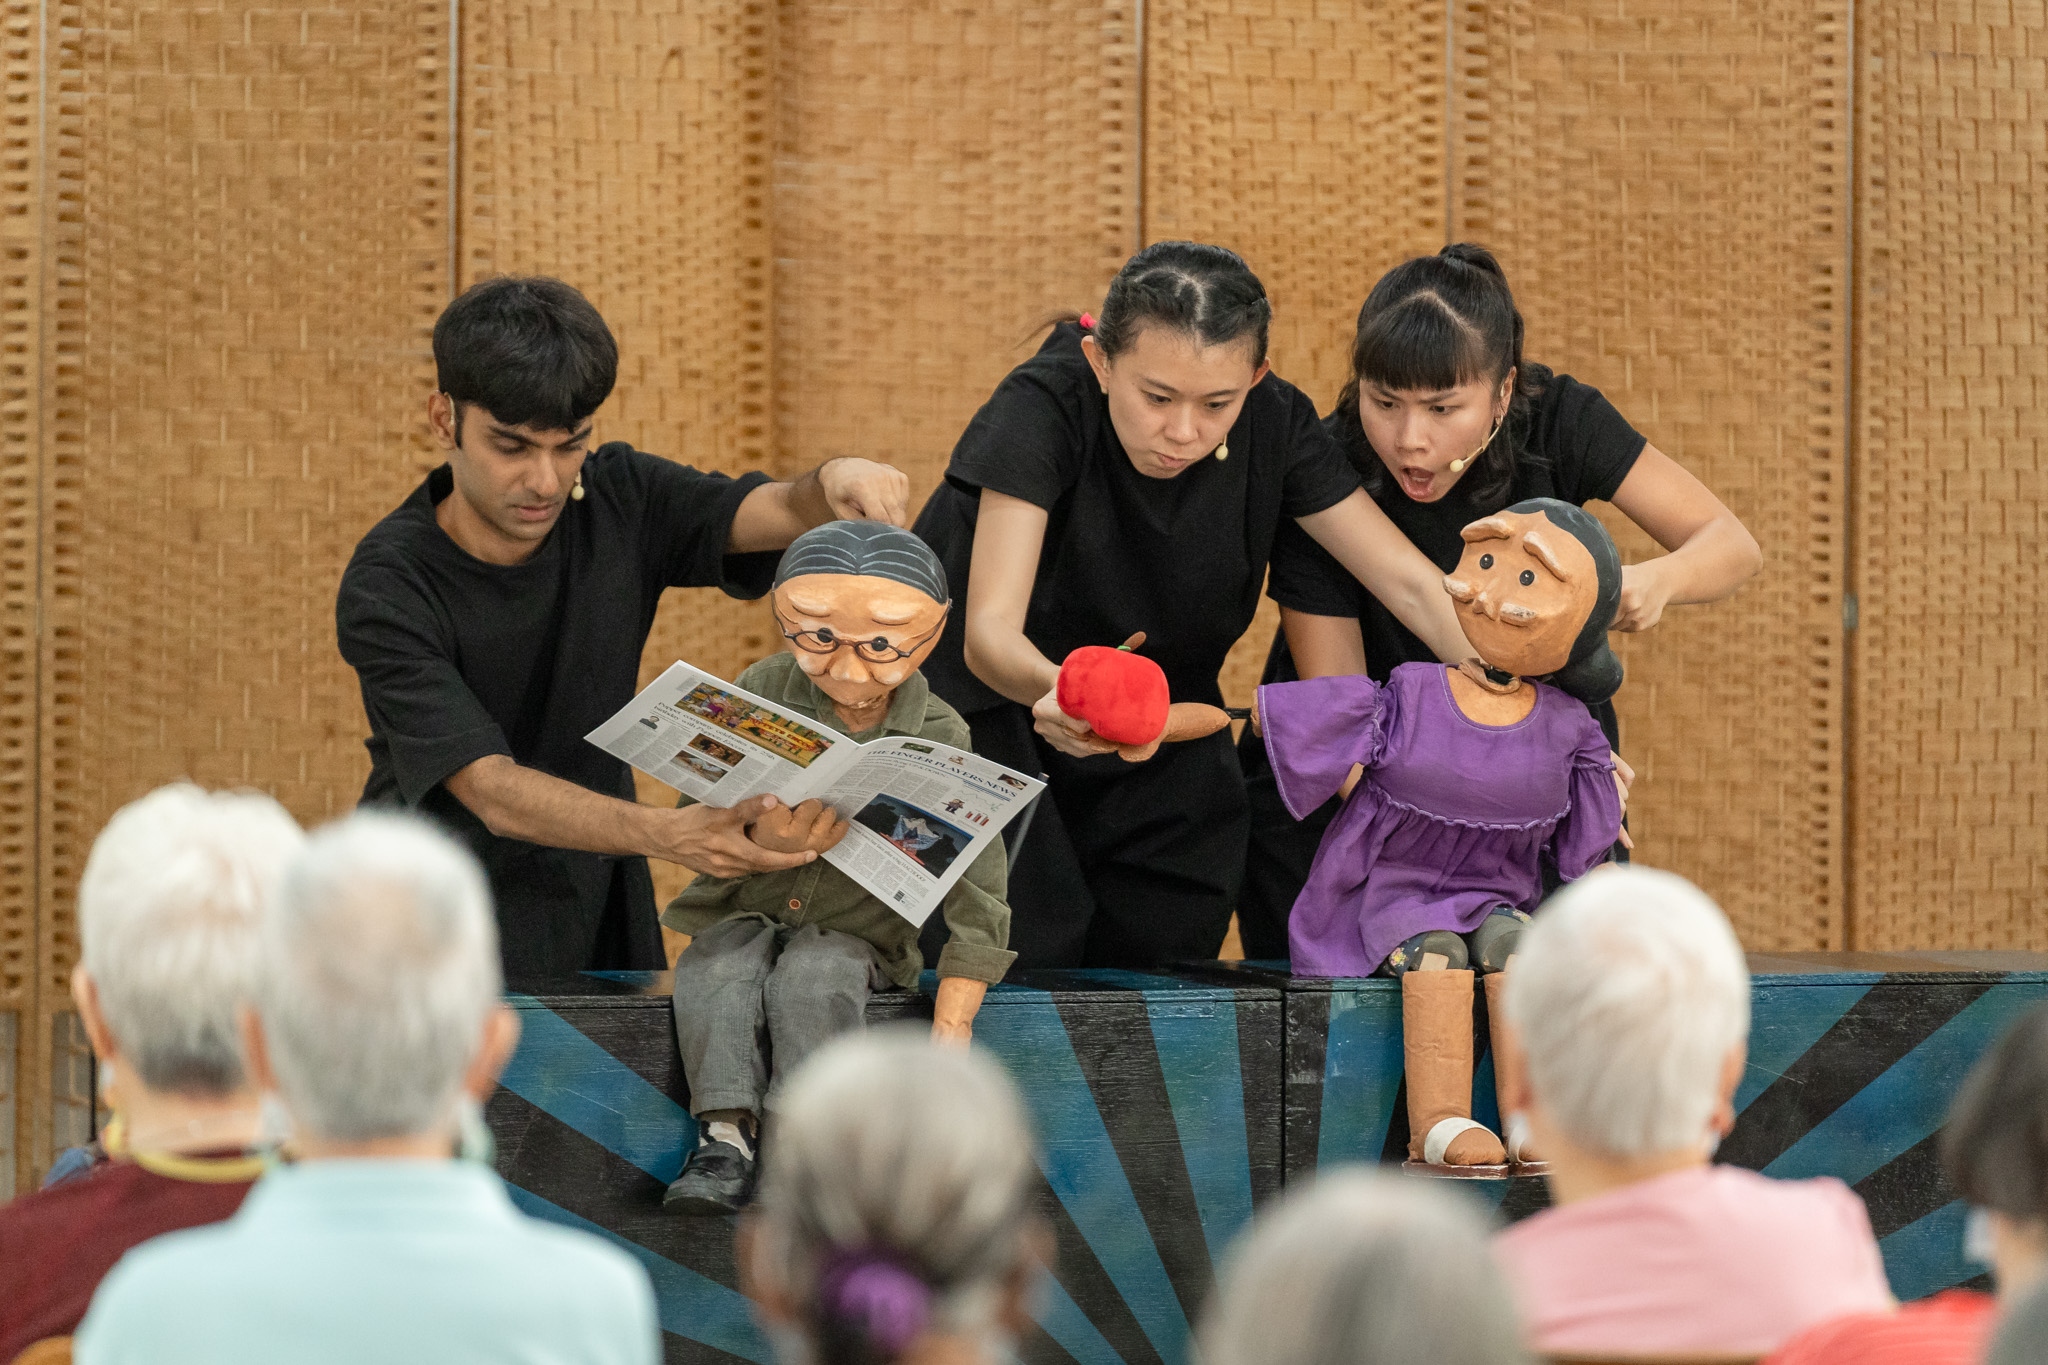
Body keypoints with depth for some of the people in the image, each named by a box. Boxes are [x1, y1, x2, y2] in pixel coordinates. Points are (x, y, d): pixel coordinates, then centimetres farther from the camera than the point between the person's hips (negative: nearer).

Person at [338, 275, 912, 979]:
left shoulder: (618, 499, -2)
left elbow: (780, 514, -11)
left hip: (600, 911, 4)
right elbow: (492, 791, -25)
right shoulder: (386, 589, -18)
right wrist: (667, 834, -41)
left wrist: (834, 481, -37)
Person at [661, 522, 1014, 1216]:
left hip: (857, 930, -2)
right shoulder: (763, 693, -7)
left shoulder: (939, 740, -10)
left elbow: (977, 894, -8)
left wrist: (952, 1023, -17)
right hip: (745, 911, 2)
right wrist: (760, 840, -33)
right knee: (715, 972, -29)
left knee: (812, 977, -33)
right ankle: (725, 1134, -26)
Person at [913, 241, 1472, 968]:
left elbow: (1408, 582, -15)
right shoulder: (1046, 408, -29)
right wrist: (1054, 689, -59)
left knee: (1172, 949, -2)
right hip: (988, 700, -4)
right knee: (1031, 956, -16)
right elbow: (990, 628, -36)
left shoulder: (1272, 424, -17)